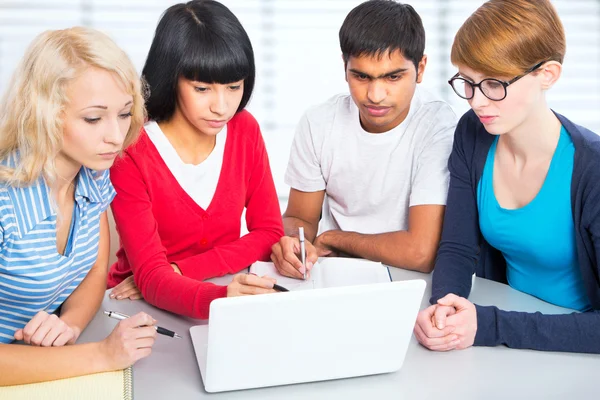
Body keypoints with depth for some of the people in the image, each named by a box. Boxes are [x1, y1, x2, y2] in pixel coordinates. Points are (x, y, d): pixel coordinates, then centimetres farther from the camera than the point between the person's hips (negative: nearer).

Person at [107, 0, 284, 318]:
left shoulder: (245, 130, -5)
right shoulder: (129, 151, -18)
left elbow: (269, 233, -3)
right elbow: (151, 276, -23)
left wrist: (180, 270, -16)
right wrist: (218, 299, -43)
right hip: (145, 304, -4)